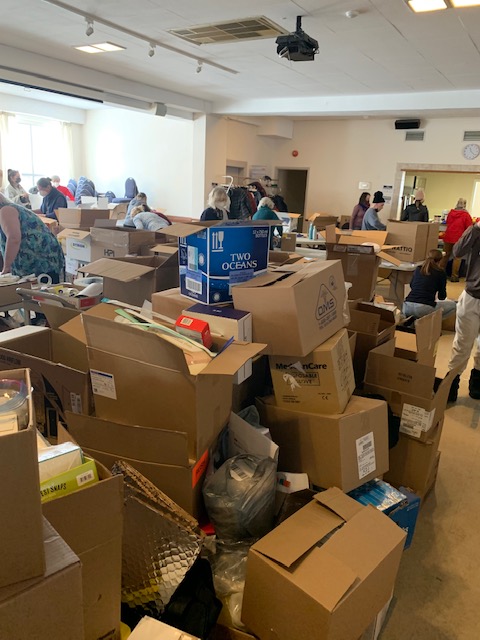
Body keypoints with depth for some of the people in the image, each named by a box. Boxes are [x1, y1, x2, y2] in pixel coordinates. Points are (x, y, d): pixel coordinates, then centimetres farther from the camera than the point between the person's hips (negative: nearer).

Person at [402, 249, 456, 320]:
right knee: (453, 305, 18)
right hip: (424, 309, -5)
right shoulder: (441, 273, 5)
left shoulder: (418, 269, 16)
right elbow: (442, 297, 15)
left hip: (407, 308, 5)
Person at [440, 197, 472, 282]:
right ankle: (454, 276, 2)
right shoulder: (466, 215, -9)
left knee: (446, 255, 15)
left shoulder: (451, 212, 3)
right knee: (457, 257, 3)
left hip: (448, 237, 4)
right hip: (458, 238, -4)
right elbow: (469, 227, -7)